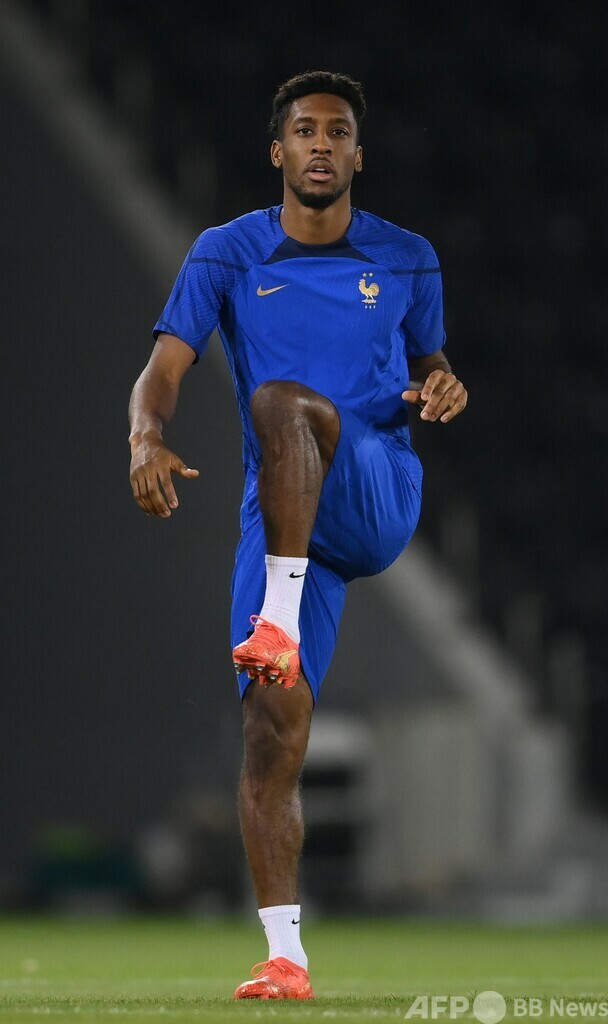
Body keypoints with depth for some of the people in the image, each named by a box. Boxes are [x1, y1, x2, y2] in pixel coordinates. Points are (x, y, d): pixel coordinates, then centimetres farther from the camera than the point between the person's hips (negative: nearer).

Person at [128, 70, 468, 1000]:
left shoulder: (406, 259, 9)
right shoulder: (227, 255, 5)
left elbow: (426, 364, 22)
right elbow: (163, 371, -4)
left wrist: (443, 388, -4)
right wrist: (147, 440, -26)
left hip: (379, 494, -1)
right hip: (279, 519, 1)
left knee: (282, 399, -33)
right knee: (273, 718, -11)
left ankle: (281, 618, -35)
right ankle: (285, 957, -10)